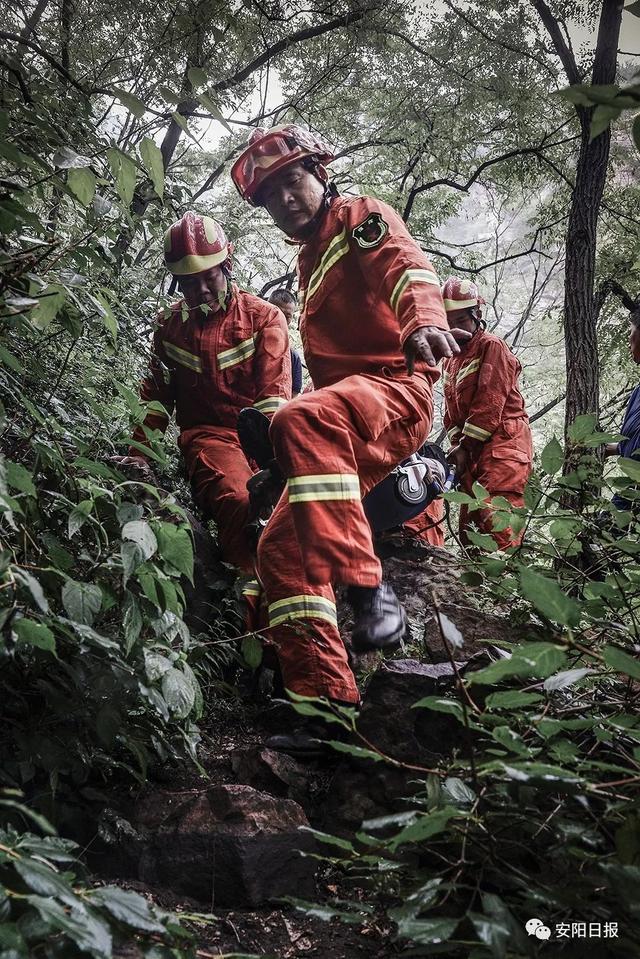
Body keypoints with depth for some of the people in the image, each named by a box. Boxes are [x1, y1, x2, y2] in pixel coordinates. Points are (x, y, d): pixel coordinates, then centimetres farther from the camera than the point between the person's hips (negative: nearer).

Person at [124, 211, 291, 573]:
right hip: (208, 435, 0)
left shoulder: (265, 317, 4)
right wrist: (138, 454, 10)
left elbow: (274, 394, -7)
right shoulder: (171, 326, 16)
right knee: (240, 502, -37)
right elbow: (157, 395, 23)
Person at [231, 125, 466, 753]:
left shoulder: (361, 218, 6)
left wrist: (422, 319, -42)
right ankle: (328, 702, -5)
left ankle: (369, 591, -42)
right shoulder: (309, 260, 29)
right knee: (281, 550, -2)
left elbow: (405, 265, -18)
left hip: (394, 389, -9)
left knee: (301, 421, -40)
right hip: (346, 429, 9)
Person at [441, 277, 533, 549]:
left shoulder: (492, 347, -6)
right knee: (470, 522, 9)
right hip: (472, 449, 9)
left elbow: (490, 401, -14)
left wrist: (465, 444, -12)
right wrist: (457, 444, 0)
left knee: (496, 519, -20)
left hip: (503, 441, -9)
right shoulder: (451, 359, 21)